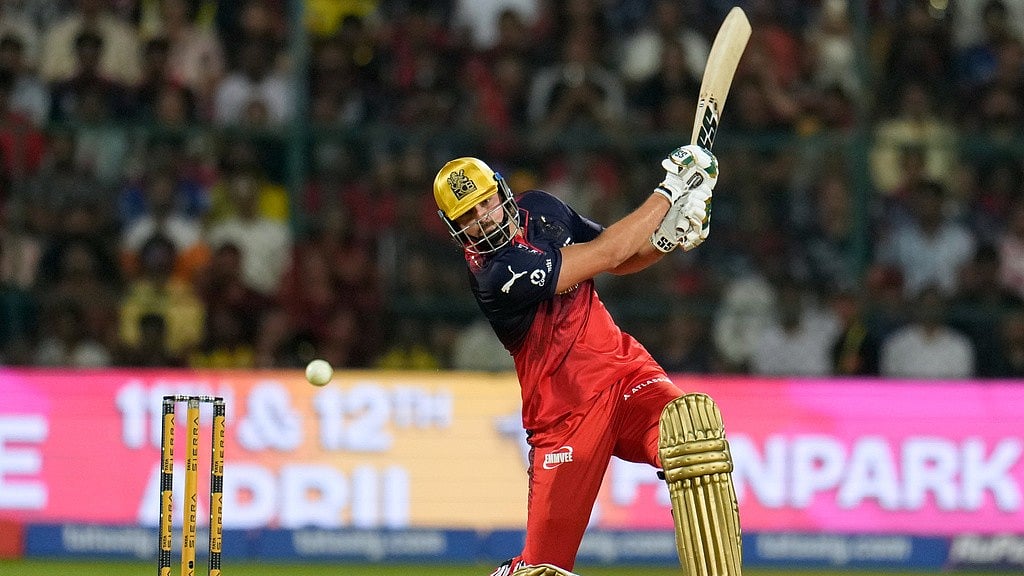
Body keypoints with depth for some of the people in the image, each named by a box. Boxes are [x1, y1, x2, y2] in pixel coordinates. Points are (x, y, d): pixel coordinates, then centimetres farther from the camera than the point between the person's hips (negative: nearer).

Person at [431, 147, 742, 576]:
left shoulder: (538, 208, 6)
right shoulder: (495, 275, -18)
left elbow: (621, 261, 17)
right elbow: (605, 255, -17)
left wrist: (666, 238, -5)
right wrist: (670, 190, -10)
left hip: (624, 369, 5)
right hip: (564, 411, -5)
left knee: (693, 424, -29)